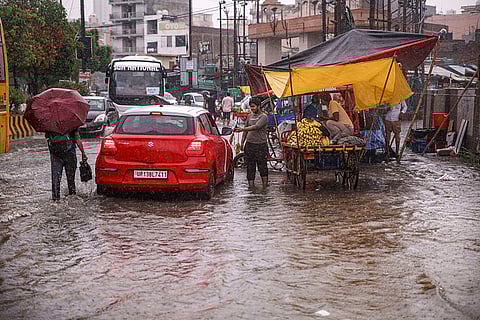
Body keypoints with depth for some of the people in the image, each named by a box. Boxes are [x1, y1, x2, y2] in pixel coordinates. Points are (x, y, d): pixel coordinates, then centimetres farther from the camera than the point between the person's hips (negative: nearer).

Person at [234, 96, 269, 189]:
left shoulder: (264, 117, -7)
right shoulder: (249, 116, 13)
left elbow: (256, 127, -22)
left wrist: (242, 129, -28)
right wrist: (242, 142, 16)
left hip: (261, 144, -5)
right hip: (249, 144, 5)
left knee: (262, 166, 0)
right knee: (250, 166, 5)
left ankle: (265, 185, 12)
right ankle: (251, 185, 11)